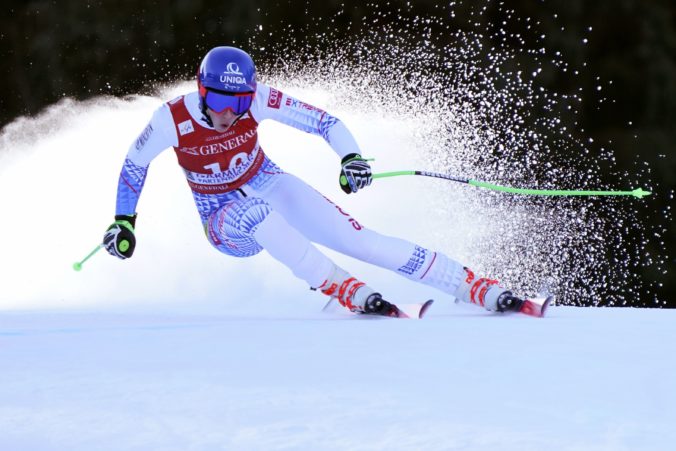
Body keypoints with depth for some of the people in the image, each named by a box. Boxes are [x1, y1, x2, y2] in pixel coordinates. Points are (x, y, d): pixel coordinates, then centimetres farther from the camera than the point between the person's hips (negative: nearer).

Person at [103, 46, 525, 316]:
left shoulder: (257, 100, -22)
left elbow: (326, 122, -18)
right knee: (257, 214, -40)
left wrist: (351, 157, -36)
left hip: (269, 187, 1)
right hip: (226, 223, -1)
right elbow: (134, 164, -5)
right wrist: (124, 222, -3)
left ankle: (482, 290, -21)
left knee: (360, 240, -17)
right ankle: (352, 293, -41)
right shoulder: (172, 120, -24)